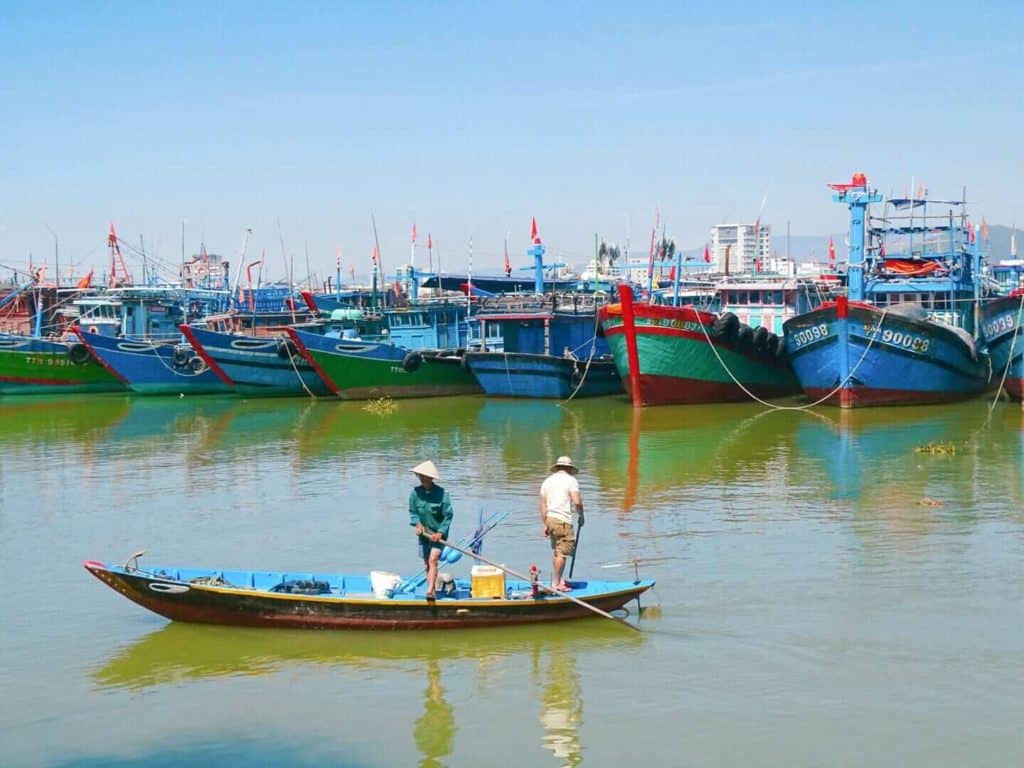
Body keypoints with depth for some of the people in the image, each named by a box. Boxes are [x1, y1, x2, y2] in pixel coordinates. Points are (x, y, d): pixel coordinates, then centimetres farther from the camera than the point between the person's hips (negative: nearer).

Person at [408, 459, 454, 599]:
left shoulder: (441, 493, -16)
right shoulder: (415, 492, -6)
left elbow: (448, 515, -11)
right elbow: (412, 512, 7)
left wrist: (440, 532, -17)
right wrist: (417, 523, -11)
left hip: (438, 533, -4)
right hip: (424, 532, 4)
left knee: (433, 560, -16)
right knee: (426, 564, 9)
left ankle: (430, 591, -22)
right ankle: (433, 589, 21)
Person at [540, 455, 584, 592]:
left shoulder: (547, 481, 15)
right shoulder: (570, 480, -3)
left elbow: (543, 506, 13)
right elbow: (577, 502, -13)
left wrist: (545, 525, 15)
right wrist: (581, 516, 3)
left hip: (550, 519, 7)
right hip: (563, 521, -7)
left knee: (556, 552, 15)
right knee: (562, 553, -5)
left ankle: (559, 580, 19)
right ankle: (555, 583, -6)